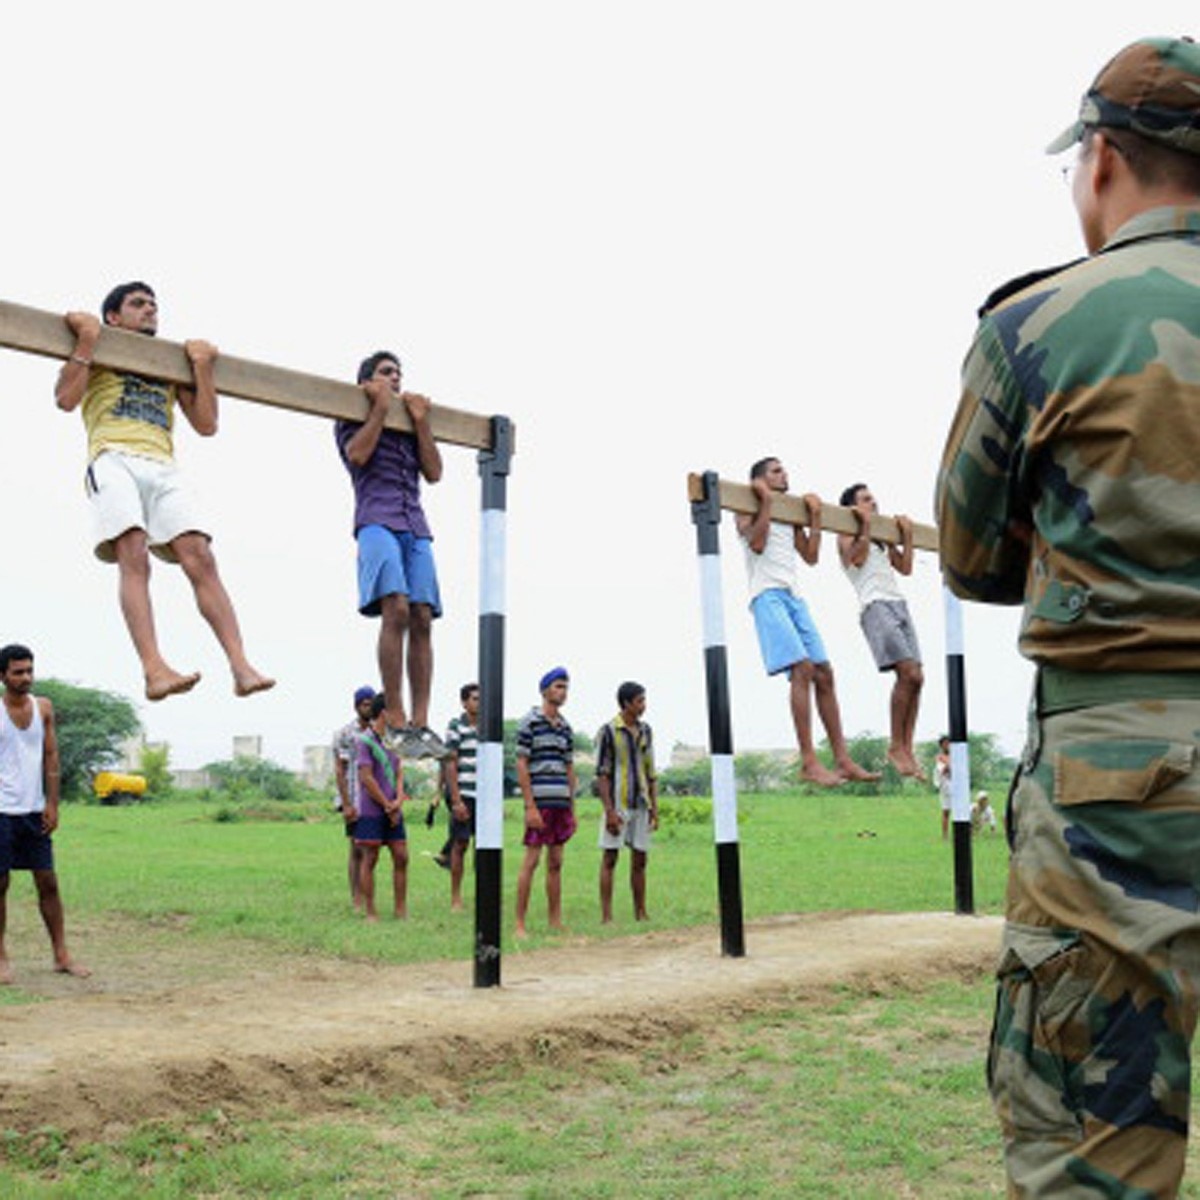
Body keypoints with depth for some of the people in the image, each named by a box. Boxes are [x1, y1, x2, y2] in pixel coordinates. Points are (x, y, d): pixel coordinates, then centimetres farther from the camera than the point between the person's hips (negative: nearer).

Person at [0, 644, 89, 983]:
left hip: (35, 810, 3)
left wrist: (52, 804, 0)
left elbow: (51, 757, 6)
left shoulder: (43, 708, 5)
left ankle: (61, 955, 8)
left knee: (48, 882, 4)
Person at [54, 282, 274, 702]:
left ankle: (241, 667, -28)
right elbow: (66, 398, 3)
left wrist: (202, 368, 16)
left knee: (200, 558, -17)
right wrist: (88, 341, 3)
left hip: (162, 467, 3)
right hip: (113, 459, -3)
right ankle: (154, 669, -40)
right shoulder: (97, 356, 22)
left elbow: (206, 425, 22)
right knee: (134, 556, -26)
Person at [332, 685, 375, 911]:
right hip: (354, 802, -4)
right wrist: (346, 804, -12)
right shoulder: (345, 734, -3)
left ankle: (367, 899, 12)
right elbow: (339, 771, -6)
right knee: (357, 849, -2)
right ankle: (356, 901, 2)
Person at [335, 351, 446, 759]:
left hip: (415, 527, 5)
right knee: (396, 610, -23)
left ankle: (420, 722, -10)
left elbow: (434, 473, 16)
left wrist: (421, 421, 11)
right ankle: (396, 723, -25)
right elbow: (358, 454, -4)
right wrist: (381, 406, 2)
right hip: (377, 520, -5)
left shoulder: (409, 426, 29)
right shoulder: (352, 419, 18)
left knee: (422, 619, -8)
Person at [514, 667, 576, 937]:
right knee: (531, 861, -6)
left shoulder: (565, 727, 15)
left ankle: (556, 922, 13)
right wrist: (530, 806, -14)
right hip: (540, 802, -6)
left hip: (562, 804, 7)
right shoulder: (529, 723, -5)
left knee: (556, 864, 9)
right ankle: (520, 924, -2)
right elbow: (521, 765, -8)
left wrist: (572, 809, 14)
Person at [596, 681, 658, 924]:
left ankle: (641, 914, 12)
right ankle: (606, 916, -2)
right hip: (617, 804, -6)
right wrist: (609, 810, -15)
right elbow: (602, 774, -9)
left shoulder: (645, 731, 11)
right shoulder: (608, 731, -6)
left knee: (639, 860, 7)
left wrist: (654, 807, 9)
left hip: (640, 804, 6)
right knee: (610, 859, -3)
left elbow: (650, 772, 15)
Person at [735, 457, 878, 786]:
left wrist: (815, 516, 17)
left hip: (793, 596, 8)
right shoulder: (749, 509, 7)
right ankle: (809, 763, -25)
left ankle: (843, 760, 1)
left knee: (824, 673, -1)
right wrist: (767, 500, -7)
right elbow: (757, 543, -11)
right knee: (802, 669, -22)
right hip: (768, 594, -7)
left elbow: (811, 556, 19)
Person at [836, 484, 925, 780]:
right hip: (875, 606, -7)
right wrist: (866, 526, -6)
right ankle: (895, 746, -11)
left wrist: (907, 535, 21)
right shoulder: (847, 536, 9)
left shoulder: (882, 538, 28)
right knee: (909, 673, -19)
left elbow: (905, 568, 22)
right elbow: (857, 558, -11)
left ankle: (907, 749, -3)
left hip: (898, 604, 7)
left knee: (915, 678, -5)